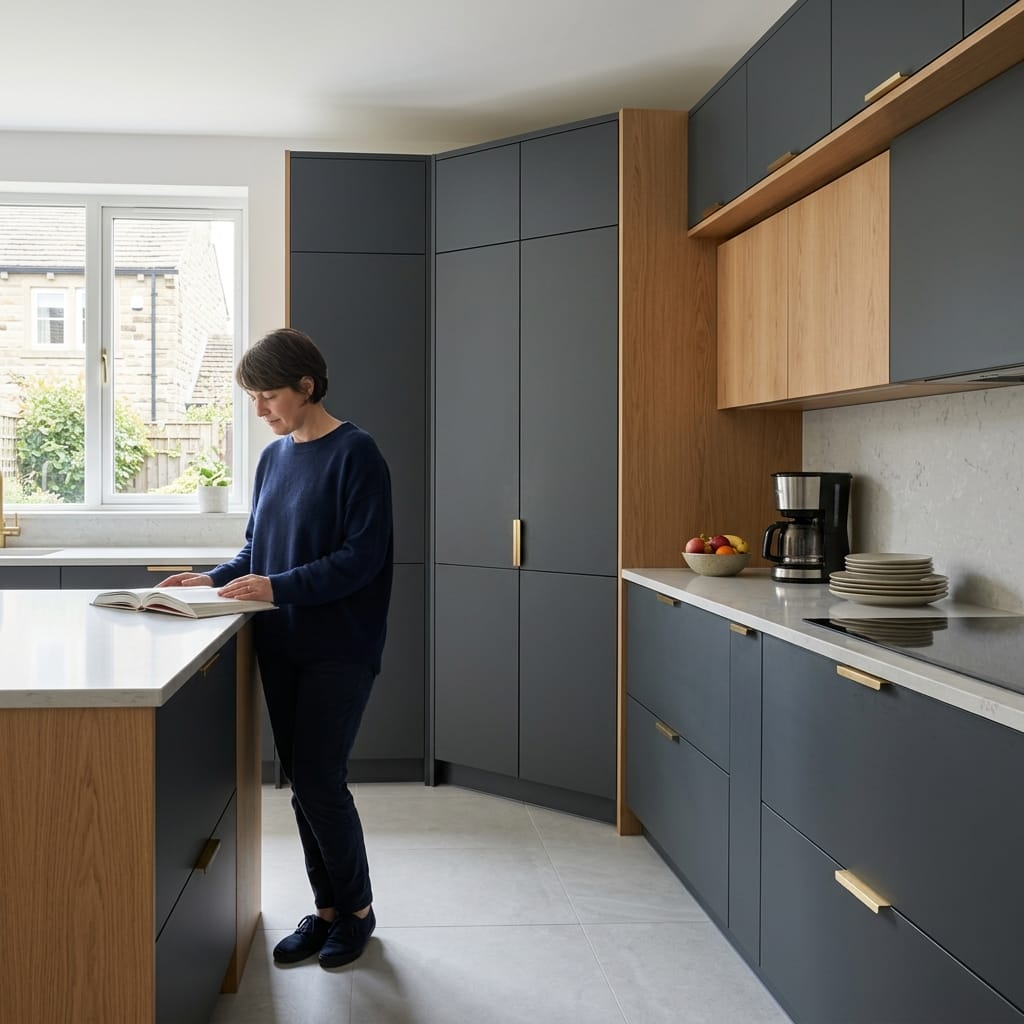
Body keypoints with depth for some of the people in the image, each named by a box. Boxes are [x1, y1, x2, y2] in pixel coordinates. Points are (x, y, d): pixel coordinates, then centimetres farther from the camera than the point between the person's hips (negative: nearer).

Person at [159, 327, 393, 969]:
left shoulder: (355, 453, -11)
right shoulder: (274, 457, 11)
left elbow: (362, 556, -17)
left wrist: (277, 587, -23)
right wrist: (216, 579, 1)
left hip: (339, 648, -7)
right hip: (280, 645, 7)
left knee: (320, 781, -4)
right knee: (302, 782, 11)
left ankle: (358, 909, 17)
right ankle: (326, 909, 25)